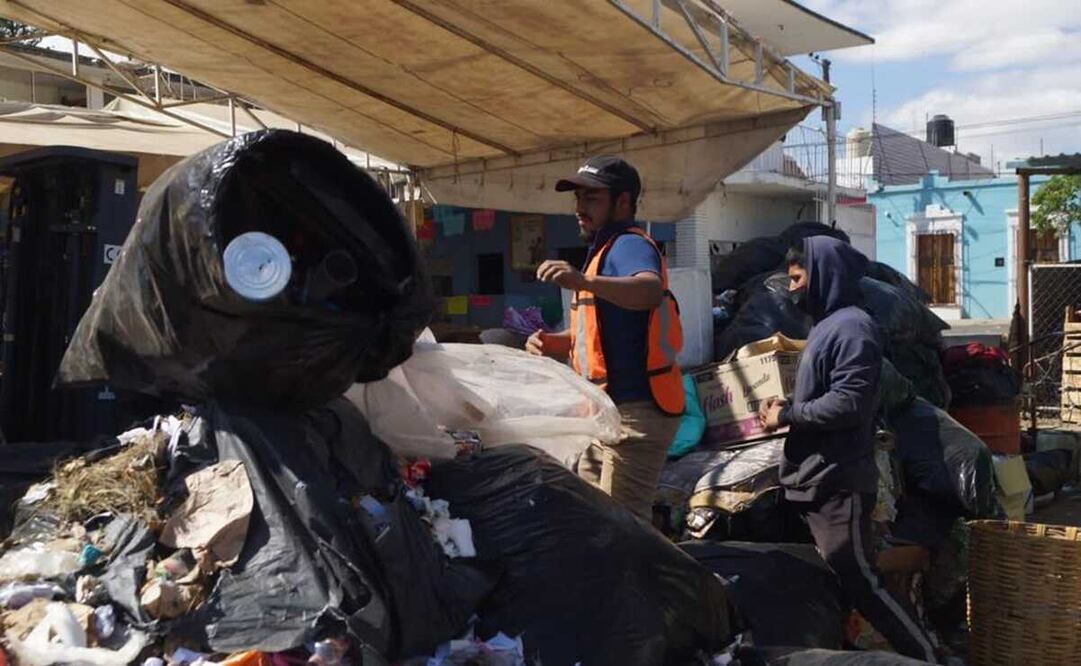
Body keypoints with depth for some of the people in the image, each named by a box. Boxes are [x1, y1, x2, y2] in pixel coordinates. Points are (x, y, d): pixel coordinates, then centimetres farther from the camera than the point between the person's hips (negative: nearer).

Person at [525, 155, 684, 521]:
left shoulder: (630, 244, -11)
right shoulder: (606, 249, 20)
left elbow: (651, 291, -35)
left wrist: (584, 282, -49)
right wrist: (552, 342, 6)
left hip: (634, 411, -10)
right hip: (606, 409, 11)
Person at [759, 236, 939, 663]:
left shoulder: (851, 325, -14)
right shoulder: (827, 324, 17)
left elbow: (848, 402, -23)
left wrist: (788, 415, -14)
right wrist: (786, 407, 5)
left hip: (838, 480, -10)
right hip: (817, 477, 10)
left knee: (859, 581, -6)